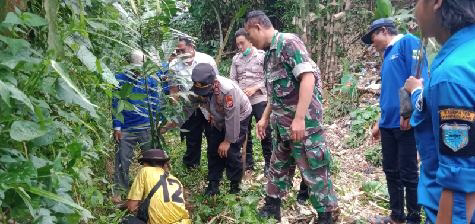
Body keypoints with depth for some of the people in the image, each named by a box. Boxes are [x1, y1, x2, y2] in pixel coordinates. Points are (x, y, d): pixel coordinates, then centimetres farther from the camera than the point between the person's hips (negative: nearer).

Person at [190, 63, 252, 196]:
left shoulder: (228, 90, -40)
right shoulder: (202, 86, -22)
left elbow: (232, 118, -31)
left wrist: (228, 141, -23)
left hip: (238, 118, -6)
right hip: (219, 119, 6)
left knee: (231, 152, -10)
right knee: (213, 150, 4)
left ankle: (235, 187, 7)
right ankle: (213, 185, 16)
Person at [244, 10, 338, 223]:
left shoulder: (288, 42, -14)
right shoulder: (270, 53, 13)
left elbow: (308, 77, -24)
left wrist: (299, 119, -28)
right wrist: (265, 118, 23)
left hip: (303, 122, -9)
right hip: (283, 124, 9)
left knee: (314, 170, 2)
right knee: (279, 166, 19)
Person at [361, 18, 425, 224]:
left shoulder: (408, 41, -3)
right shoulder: (388, 56, 22)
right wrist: (380, 122, 25)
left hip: (405, 122, -9)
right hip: (388, 123, 9)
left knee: (408, 173, 0)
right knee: (390, 170, 14)